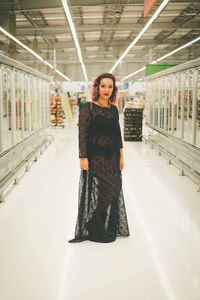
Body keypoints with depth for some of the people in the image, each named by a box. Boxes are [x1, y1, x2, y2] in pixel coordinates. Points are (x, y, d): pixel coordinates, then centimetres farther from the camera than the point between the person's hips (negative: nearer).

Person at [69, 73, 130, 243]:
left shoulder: (113, 109, 10)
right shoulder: (88, 107, -7)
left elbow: (118, 134, 15)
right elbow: (82, 134, -11)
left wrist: (121, 156, 12)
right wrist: (83, 157, -16)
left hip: (111, 157, 6)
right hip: (95, 157, -6)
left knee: (113, 190, 9)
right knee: (96, 191, -4)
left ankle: (110, 228, 22)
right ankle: (95, 231, 10)